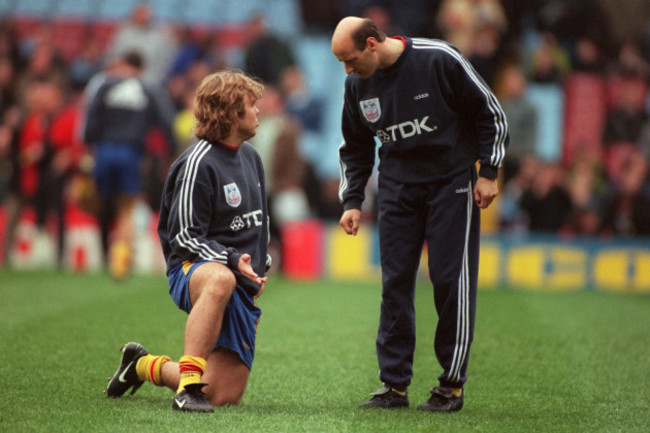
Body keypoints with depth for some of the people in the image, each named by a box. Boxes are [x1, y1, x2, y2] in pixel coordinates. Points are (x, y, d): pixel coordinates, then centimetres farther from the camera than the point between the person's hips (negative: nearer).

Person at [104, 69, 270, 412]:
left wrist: (258, 266, 17)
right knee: (221, 279, -47)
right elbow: (185, 236, -14)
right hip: (193, 269, -7)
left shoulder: (250, 156, 16)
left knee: (225, 395, -2)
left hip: (244, 284, 7)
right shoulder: (198, 162, -11)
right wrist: (231, 260, -25)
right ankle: (189, 382, -44)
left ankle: (146, 365, 27)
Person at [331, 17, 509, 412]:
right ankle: (395, 383, 7)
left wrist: (488, 173, -9)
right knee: (395, 282, 0)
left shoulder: (440, 60, -17)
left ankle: (452, 383, 2)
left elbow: (491, 113, -7)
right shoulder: (358, 85, -2)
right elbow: (355, 150, 13)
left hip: (452, 182, -4)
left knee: (451, 279, -7)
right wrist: (352, 202, 4)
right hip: (398, 184, 4)